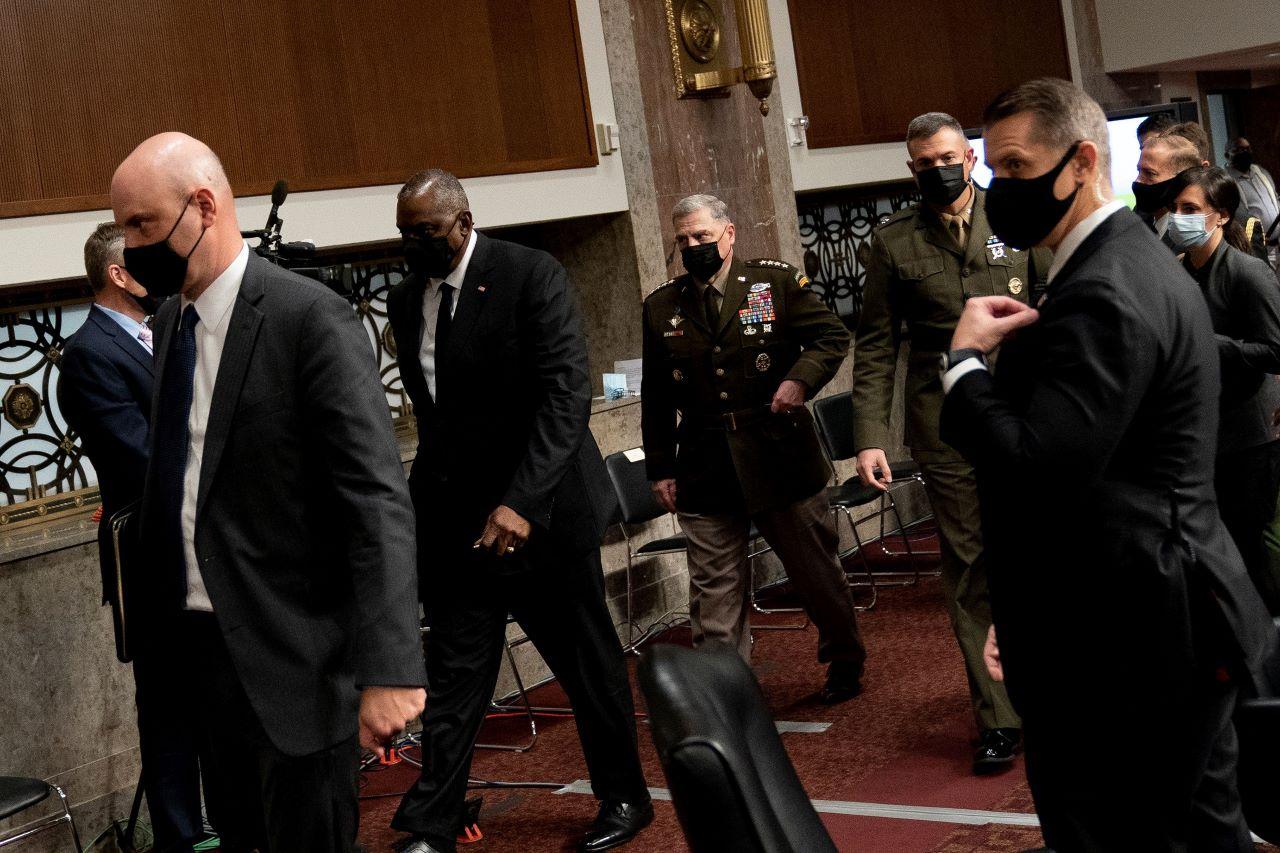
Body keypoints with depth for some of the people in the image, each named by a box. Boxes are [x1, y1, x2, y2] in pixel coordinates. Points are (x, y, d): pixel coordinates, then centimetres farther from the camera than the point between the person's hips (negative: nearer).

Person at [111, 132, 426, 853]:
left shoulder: (312, 319, -16)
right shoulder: (171, 321, 9)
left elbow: (379, 499, -21)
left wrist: (389, 668, -29)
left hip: (292, 655, -7)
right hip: (198, 644, 8)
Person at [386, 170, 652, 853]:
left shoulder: (533, 276, -12)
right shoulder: (405, 301, 6)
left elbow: (566, 395, -19)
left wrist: (522, 502, -27)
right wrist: (428, 500, 11)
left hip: (542, 511, -4)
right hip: (454, 519, 4)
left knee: (589, 665, 10)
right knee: (455, 677, 4)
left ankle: (625, 798, 29)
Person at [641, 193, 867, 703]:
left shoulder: (777, 281, 1)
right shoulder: (661, 308, 8)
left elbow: (832, 336, 2)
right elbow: (656, 399, 11)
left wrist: (801, 378, -17)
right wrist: (659, 468, 8)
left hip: (781, 460, -1)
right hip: (703, 471, 2)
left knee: (816, 571, 12)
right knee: (714, 593, 1)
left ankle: (845, 663, 34)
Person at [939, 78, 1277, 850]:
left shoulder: (1101, 295, -21)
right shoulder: (1139, 262, 13)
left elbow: (1032, 465, -27)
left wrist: (966, 360, -15)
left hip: (1123, 644, -11)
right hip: (1179, 620, 11)